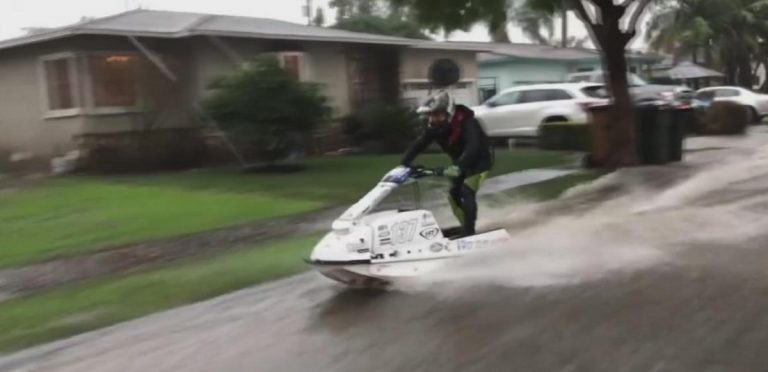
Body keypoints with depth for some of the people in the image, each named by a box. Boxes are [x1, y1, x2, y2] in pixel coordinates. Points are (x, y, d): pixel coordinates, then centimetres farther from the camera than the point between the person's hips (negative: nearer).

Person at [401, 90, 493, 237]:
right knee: (454, 194, 4)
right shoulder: (435, 126, -13)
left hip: (480, 159, -7)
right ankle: (465, 226, 19)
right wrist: (405, 163, -26)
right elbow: (420, 143, -15)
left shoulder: (466, 122, -32)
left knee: (467, 192, -19)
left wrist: (458, 167, -57)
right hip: (461, 163, 7)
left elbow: (473, 146, -44)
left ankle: (469, 230, -12)